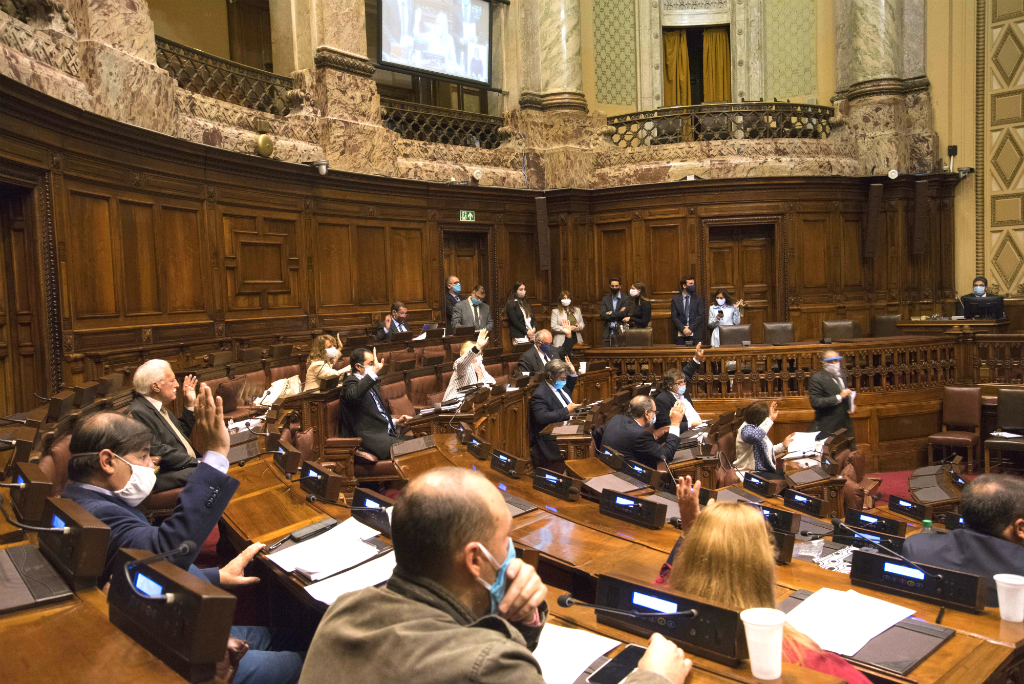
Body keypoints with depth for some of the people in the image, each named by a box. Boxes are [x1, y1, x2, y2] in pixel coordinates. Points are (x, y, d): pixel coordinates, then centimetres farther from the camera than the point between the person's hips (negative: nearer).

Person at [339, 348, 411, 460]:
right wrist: (374, 371, -32)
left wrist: (395, 422, 17)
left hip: (386, 433, 10)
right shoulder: (351, 382, -6)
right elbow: (354, 395, -34)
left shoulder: (370, 383, 25)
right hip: (370, 438, -9)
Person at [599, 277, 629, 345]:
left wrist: (610, 313, -3)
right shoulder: (605, 299, 9)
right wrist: (618, 313, -10)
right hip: (608, 332, 2)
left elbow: (624, 313, -13)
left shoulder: (626, 298, 1)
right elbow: (602, 316, -2)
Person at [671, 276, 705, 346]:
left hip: (695, 334, 0)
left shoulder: (699, 298, 8)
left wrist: (690, 329, -10)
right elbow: (674, 317, 1)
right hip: (681, 335, 0)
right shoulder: (675, 300, 8)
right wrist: (683, 329, -12)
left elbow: (700, 316, 0)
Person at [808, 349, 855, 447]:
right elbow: (815, 402, -20)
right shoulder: (817, 378, -11)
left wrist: (850, 406, 9)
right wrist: (839, 397, -23)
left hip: (845, 426, 7)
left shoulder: (841, 375, 13)